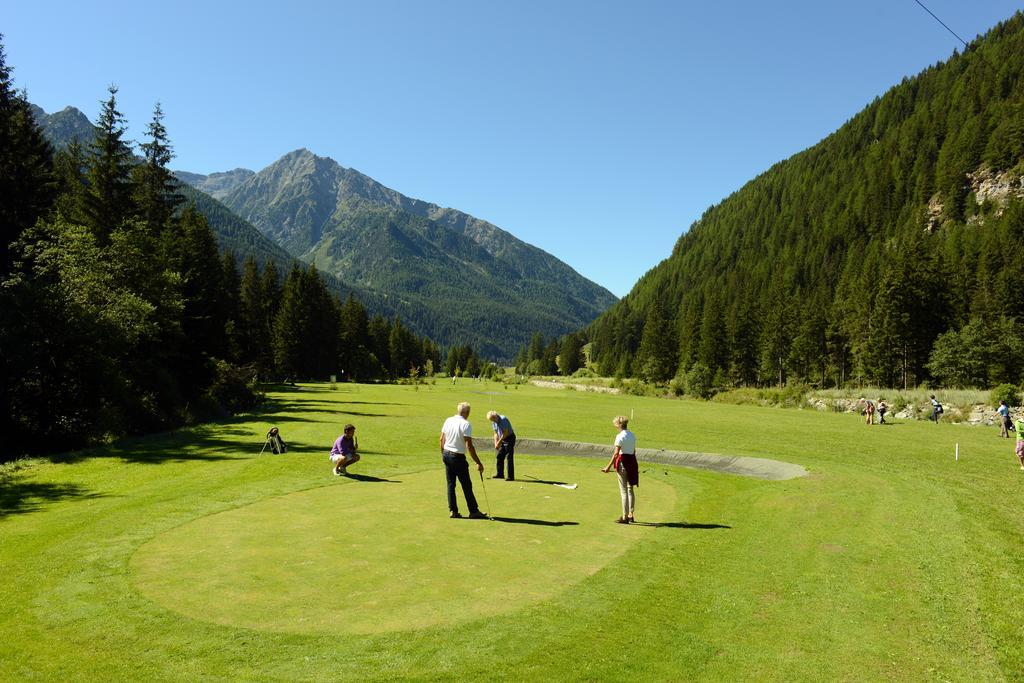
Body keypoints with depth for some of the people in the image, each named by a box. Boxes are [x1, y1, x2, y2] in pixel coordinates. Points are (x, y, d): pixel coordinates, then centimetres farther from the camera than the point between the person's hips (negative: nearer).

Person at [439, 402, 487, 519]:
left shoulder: (448, 421, 2)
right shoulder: (466, 424, -17)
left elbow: (442, 439, 10)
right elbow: (469, 446, -21)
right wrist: (478, 463, -17)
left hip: (446, 454, 6)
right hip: (458, 457, -6)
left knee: (450, 484, 12)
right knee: (467, 485, 3)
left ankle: (453, 511, 12)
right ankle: (474, 511, 10)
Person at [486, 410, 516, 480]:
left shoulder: (503, 419, -21)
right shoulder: (493, 422, 5)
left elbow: (505, 433, -22)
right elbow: (496, 433, 13)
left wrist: (499, 442, -15)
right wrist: (496, 443, 1)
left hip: (509, 438, -9)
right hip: (502, 440, 9)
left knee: (509, 458, -11)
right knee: (499, 456, 10)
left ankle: (511, 476, -10)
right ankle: (500, 474, 20)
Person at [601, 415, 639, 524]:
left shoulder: (620, 436, -14)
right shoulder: (633, 435, 9)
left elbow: (616, 453, -19)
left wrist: (608, 466, -17)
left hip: (623, 461, -7)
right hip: (632, 461, 7)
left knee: (624, 491, -1)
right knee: (631, 490, 16)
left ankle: (625, 517, 3)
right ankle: (630, 515, 23)